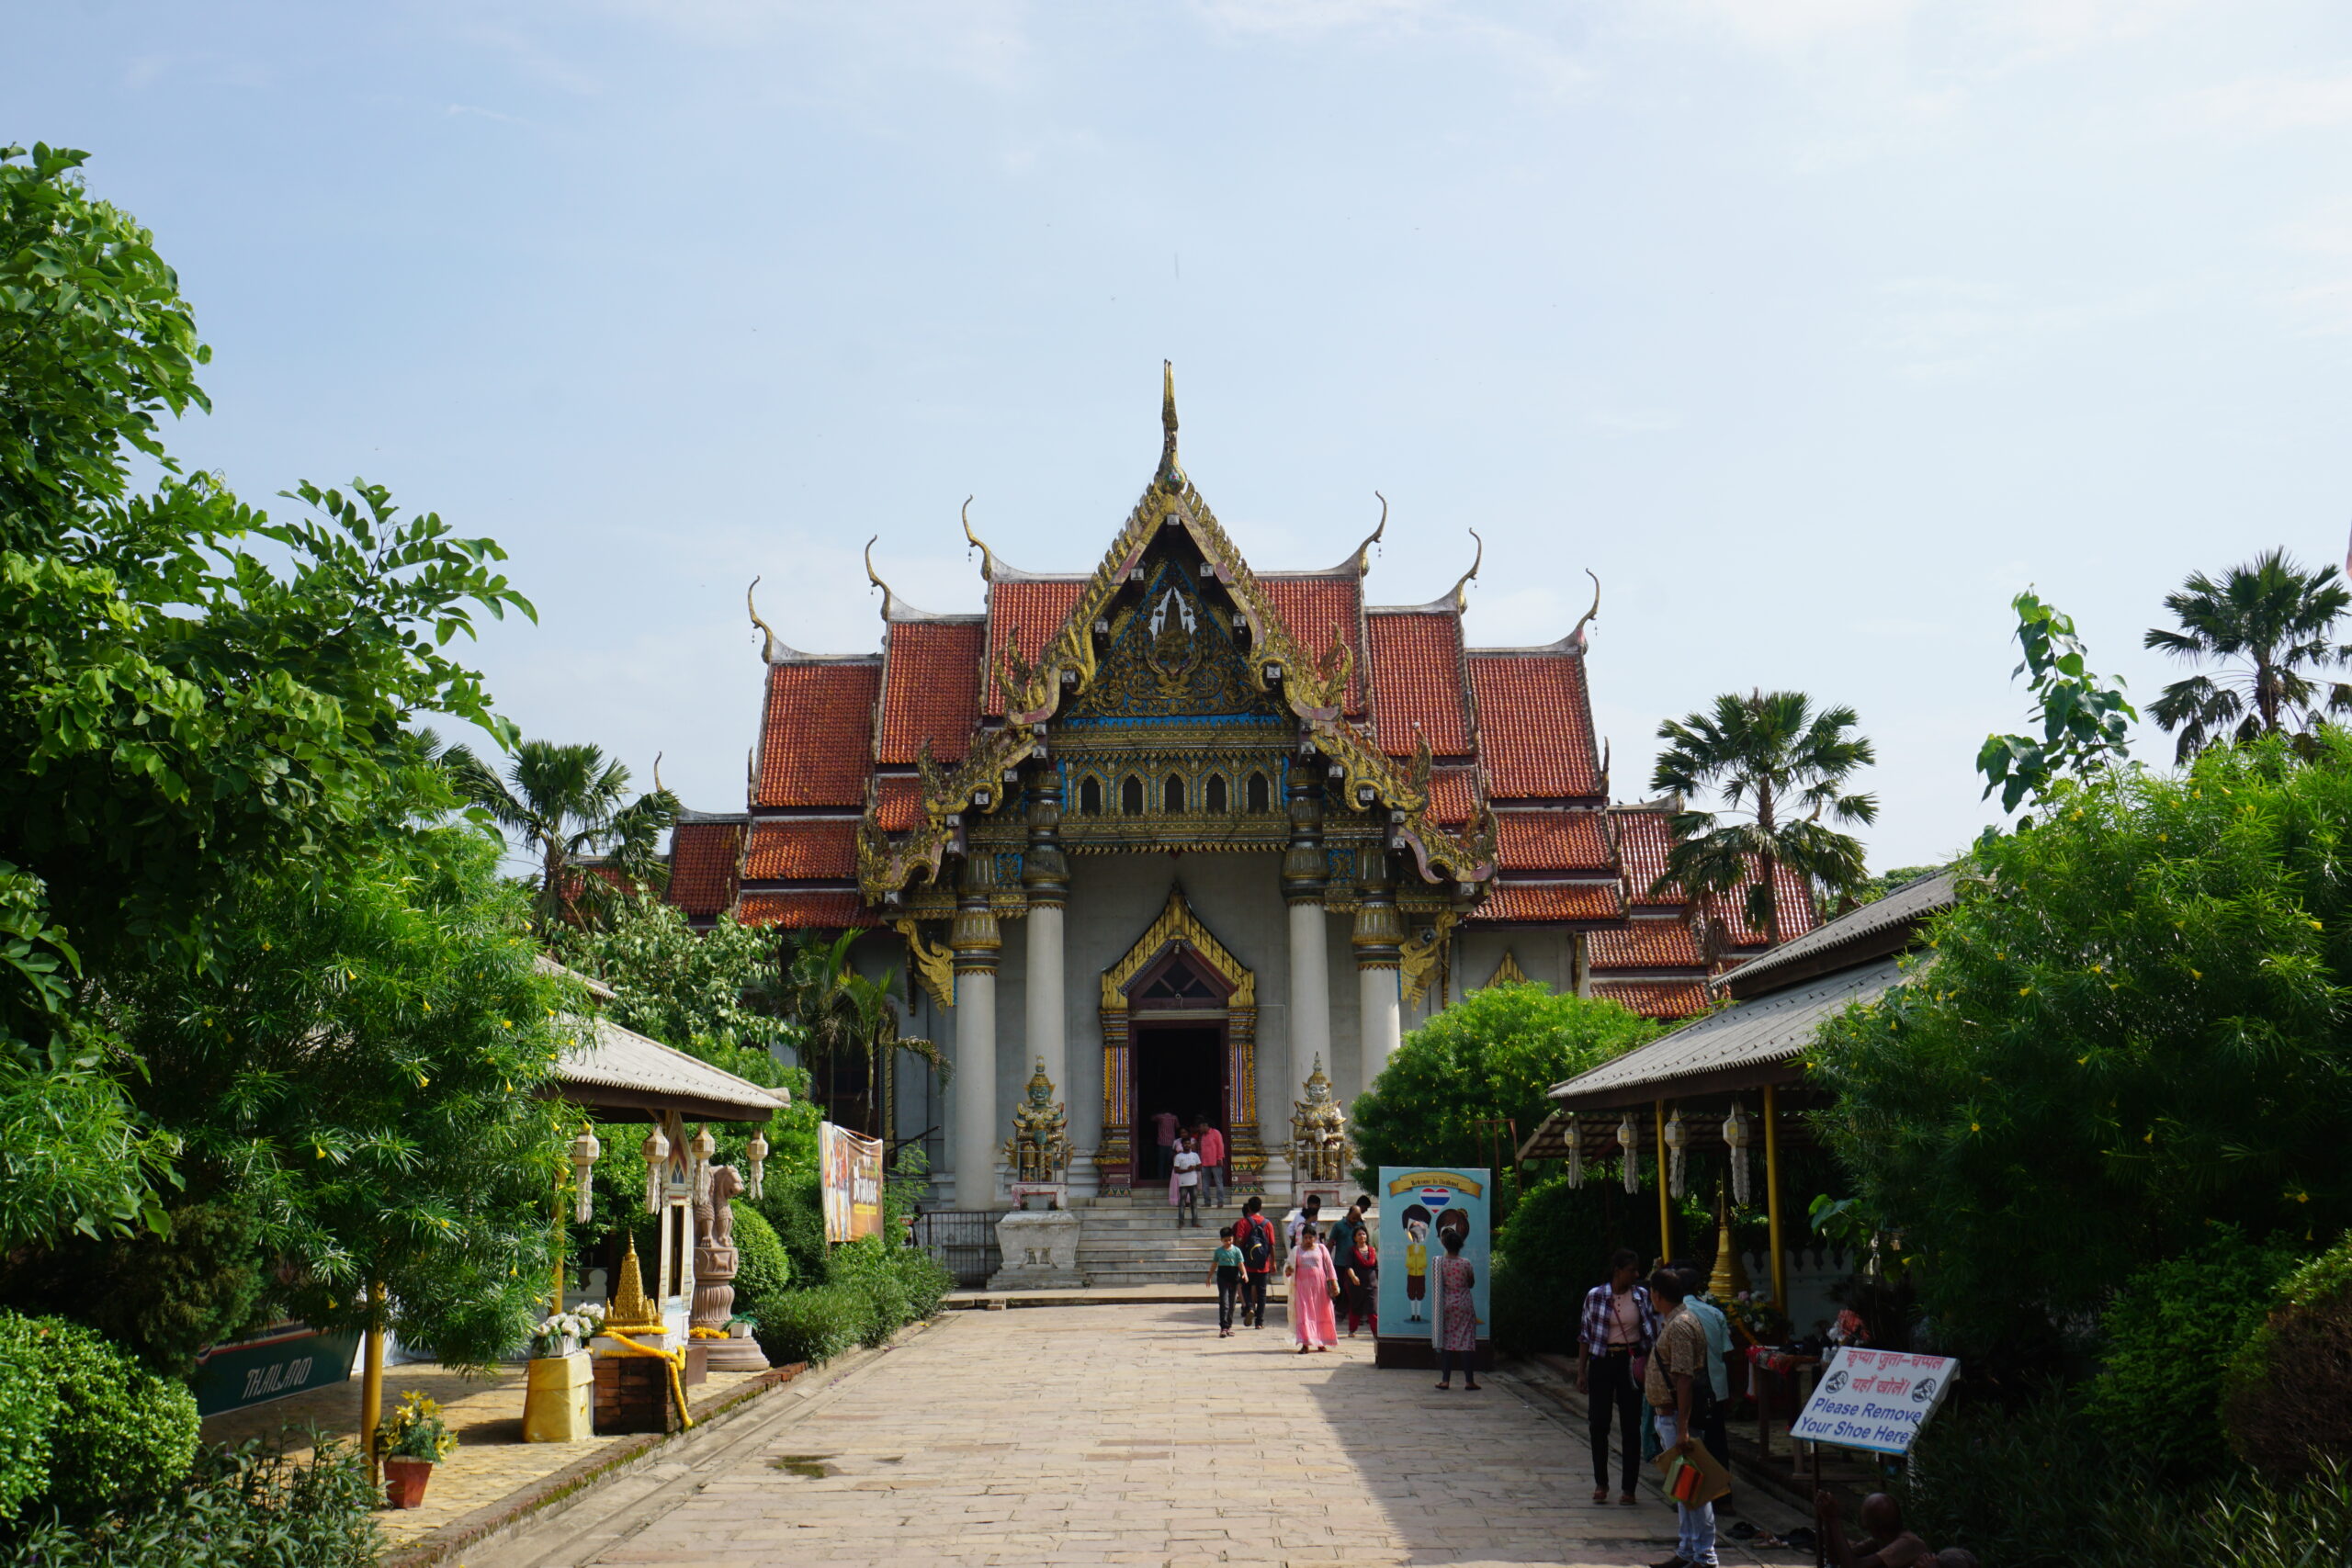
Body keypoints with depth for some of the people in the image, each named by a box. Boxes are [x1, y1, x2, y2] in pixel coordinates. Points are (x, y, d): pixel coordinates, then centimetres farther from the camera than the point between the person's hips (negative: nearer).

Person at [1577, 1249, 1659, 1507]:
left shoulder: (1642, 1296, 1)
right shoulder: (1595, 1296, -3)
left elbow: (1652, 1333, 6)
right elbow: (1585, 1335, 2)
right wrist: (1581, 1372, 0)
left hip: (1631, 1363, 1)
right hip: (1602, 1362, -1)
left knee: (1631, 1427, 3)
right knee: (1598, 1424, 3)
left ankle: (1628, 1487, 12)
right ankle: (1600, 1483, 20)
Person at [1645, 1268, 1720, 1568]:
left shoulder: (1680, 1325, -19)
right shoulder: (1673, 1320, 13)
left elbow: (1684, 1378, -24)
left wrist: (1683, 1429, -27)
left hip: (1678, 1414, -11)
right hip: (1668, 1415, 11)